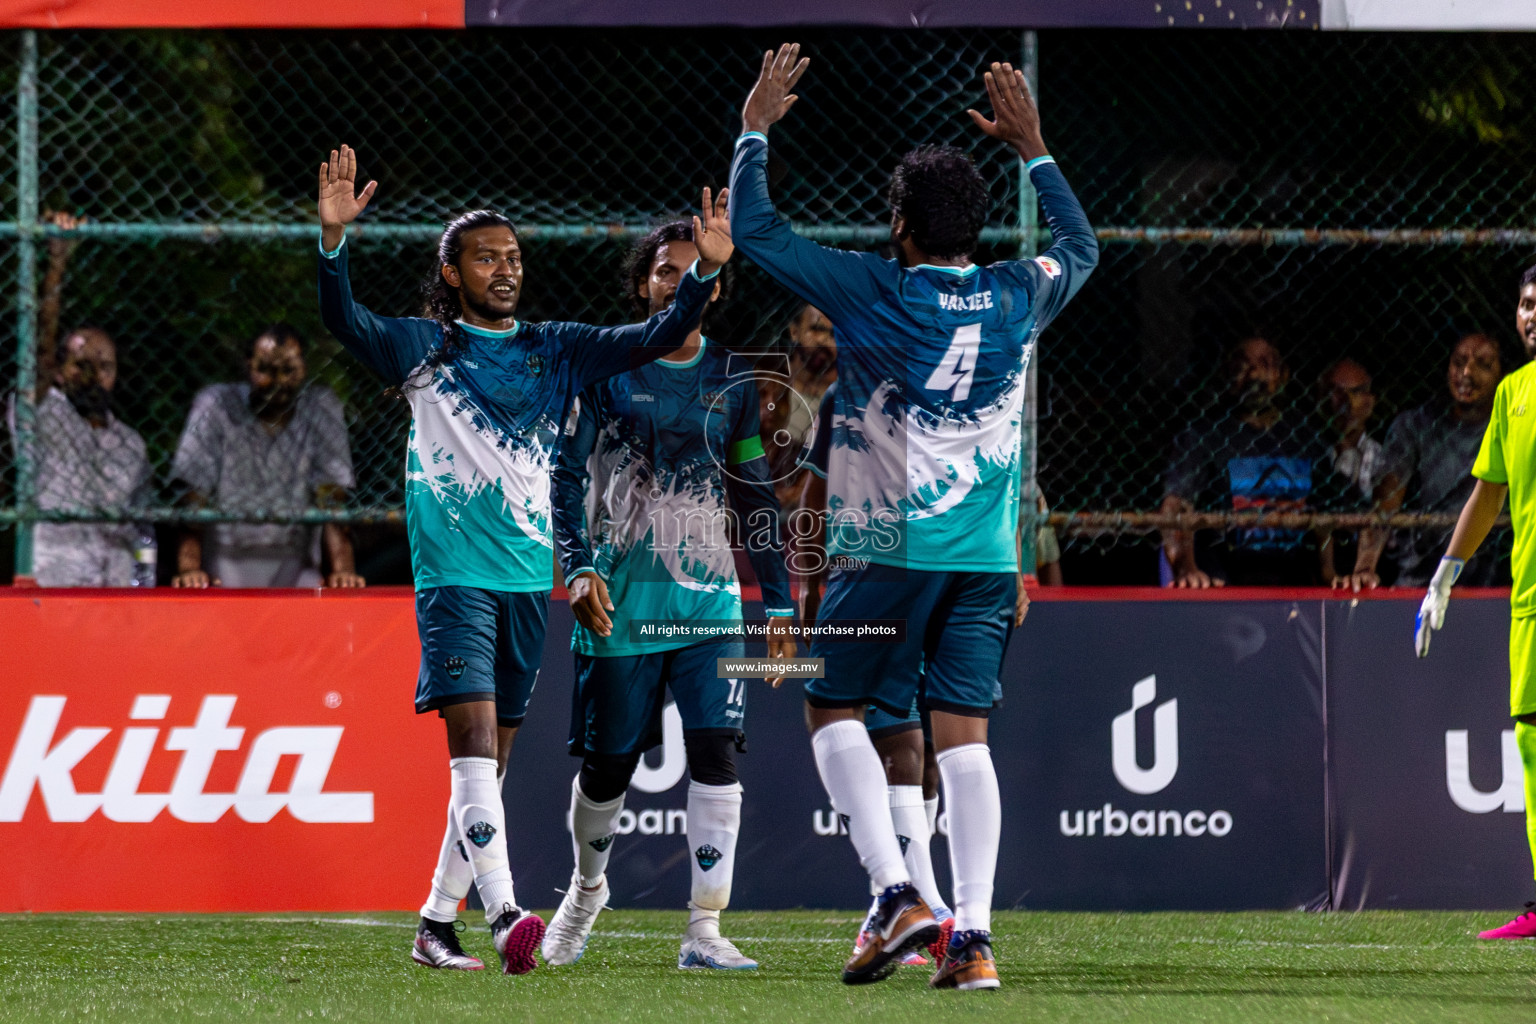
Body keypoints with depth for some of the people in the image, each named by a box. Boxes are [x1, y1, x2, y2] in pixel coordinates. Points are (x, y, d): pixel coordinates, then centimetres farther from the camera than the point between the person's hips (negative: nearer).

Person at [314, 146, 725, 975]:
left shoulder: (554, 352, 12)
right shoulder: (423, 346, 2)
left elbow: (657, 338, 7)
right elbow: (343, 321, -13)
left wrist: (705, 270, -8)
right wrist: (334, 237, -29)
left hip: (530, 576, 5)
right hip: (454, 572, -5)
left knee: (490, 761, 10)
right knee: (473, 739, -18)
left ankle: (436, 922, 19)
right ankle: (503, 915, -30)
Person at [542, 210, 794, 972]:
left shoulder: (732, 382, 8)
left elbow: (755, 497, 14)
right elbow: (565, 475, -1)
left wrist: (779, 601, 11)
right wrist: (579, 569, -14)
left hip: (709, 601, 2)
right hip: (619, 603, -2)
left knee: (716, 751, -14)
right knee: (607, 765, 7)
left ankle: (704, 930, -13)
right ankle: (586, 890, 36)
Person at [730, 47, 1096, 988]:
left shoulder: (873, 293, -7)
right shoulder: (1017, 300, 4)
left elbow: (754, 231, 2)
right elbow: (1083, 247, 27)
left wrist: (756, 129, 14)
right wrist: (1032, 148, 33)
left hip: (888, 549, -4)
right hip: (986, 557, 4)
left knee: (836, 710, 8)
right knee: (964, 733, 2)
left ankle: (898, 895, -9)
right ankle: (974, 936, -8)